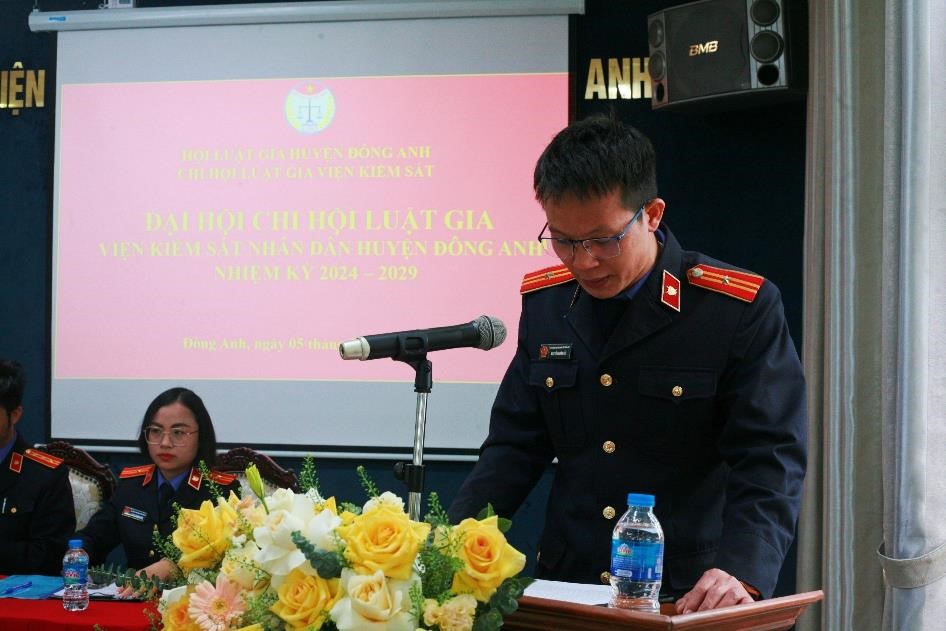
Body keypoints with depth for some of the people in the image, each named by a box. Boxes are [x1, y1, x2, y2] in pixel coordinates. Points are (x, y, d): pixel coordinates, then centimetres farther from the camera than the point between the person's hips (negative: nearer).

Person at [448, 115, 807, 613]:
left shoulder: (741, 308, -8)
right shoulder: (544, 302, 7)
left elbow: (770, 458, -12)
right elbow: (515, 445, 12)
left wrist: (740, 573, -28)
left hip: (689, 598, -6)